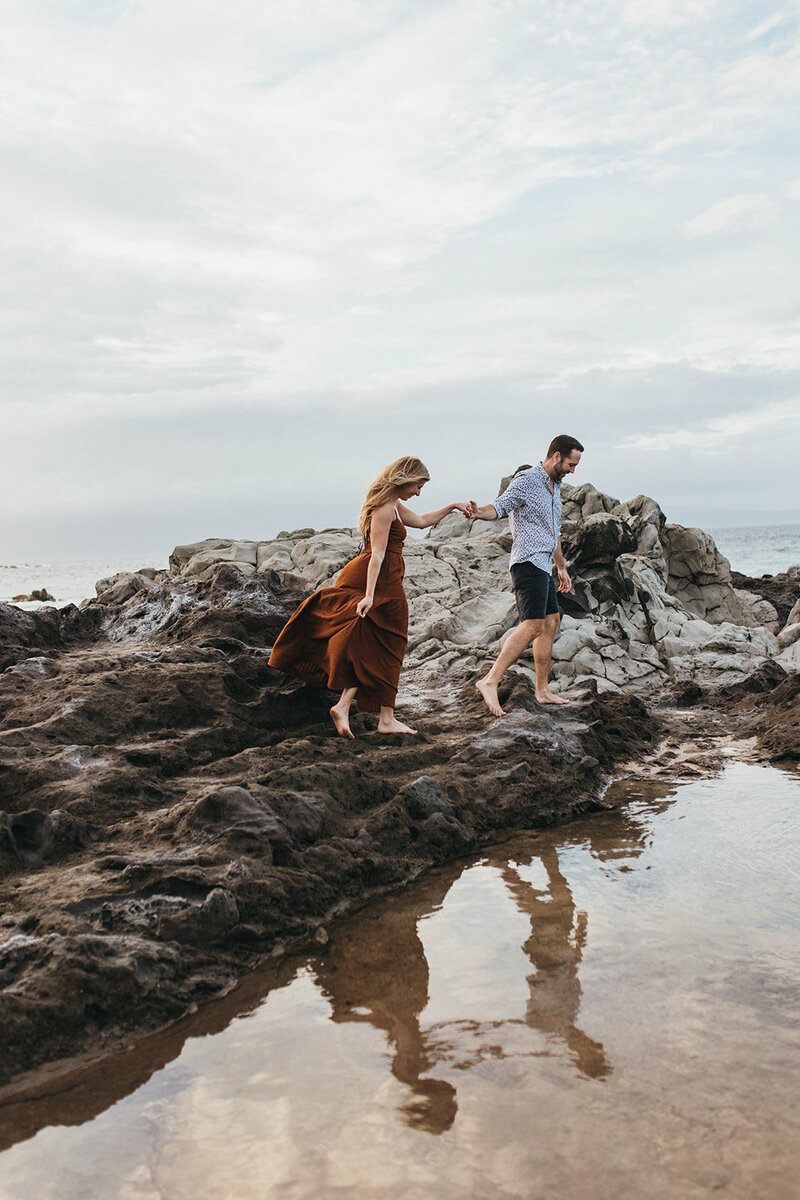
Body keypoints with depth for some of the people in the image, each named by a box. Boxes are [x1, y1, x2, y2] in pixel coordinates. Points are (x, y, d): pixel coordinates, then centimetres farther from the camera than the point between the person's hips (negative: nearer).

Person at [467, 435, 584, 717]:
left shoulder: (555, 486, 21)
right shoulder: (526, 480, -8)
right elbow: (499, 506, -19)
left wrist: (562, 567, 35)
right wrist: (479, 512, -41)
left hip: (544, 566, 10)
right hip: (529, 561, -10)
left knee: (550, 623, 11)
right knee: (533, 625, -21)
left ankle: (543, 690, 18)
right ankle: (490, 681, -26)